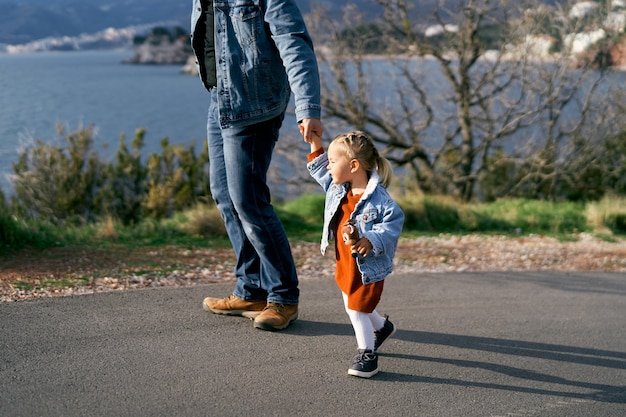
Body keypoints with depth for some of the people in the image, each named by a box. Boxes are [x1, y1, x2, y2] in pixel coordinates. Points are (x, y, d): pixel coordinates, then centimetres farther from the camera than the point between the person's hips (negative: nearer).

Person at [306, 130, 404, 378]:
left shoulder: (378, 199, -24)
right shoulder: (336, 188, 0)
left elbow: (393, 222, -23)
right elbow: (319, 169, 16)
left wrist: (372, 240, -35)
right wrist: (314, 142, 8)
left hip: (367, 266, -9)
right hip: (344, 263, 9)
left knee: (357, 310, -5)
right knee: (351, 306, 22)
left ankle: (367, 355, 11)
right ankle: (382, 327, 49)